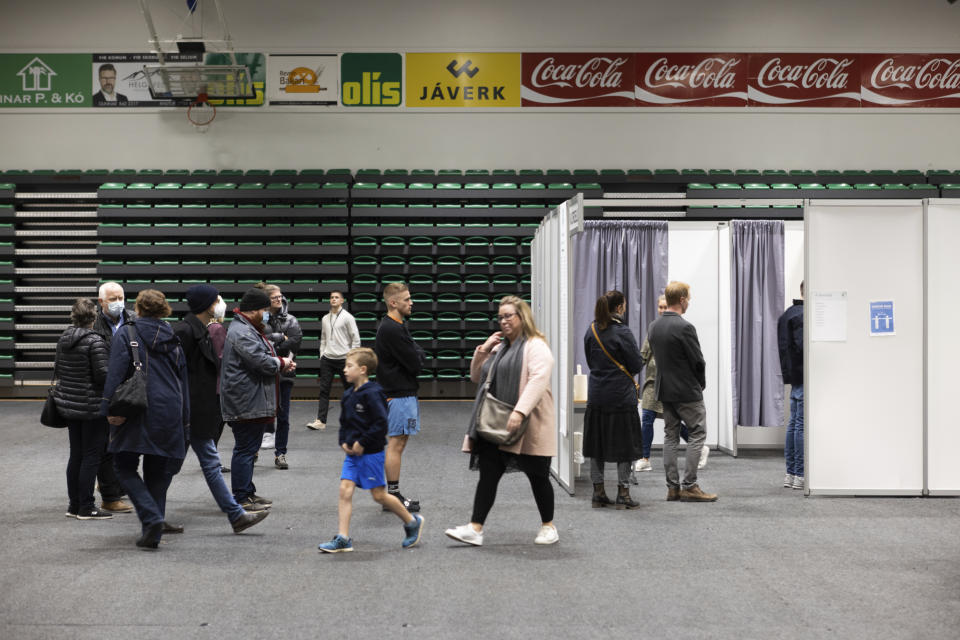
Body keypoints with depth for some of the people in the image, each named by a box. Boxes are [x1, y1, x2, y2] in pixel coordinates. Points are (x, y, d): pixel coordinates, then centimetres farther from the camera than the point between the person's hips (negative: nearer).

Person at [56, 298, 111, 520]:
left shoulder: (63, 339, 6)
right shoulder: (95, 341, -17)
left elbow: (57, 369, 13)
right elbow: (103, 375, -19)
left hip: (68, 404, 8)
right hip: (92, 406, -8)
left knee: (76, 455, 15)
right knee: (91, 456, 0)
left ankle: (74, 504, 21)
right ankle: (86, 508, 3)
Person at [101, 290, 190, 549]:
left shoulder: (125, 334, -1)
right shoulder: (173, 339, 13)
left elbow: (115, 374, -11)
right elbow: (183, 379, 15)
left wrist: (110, 410, -11)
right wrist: (184, 420, 19)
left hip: (137, 411, -4)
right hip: (168, 415, 4)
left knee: (125, 467, 6)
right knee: (158, 473, 10)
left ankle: (151, 517, -14)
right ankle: (153, 533, 12)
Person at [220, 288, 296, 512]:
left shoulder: (249, 329, 19)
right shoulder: (241, 332, -17)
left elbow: (261, 357, 25)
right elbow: (261, 361, -24)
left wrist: (281, 363, 7)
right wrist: (281, 363, -6)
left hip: (252, 402, 11)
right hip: (246, 403, -11)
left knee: (249, 447, 17)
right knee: (245, 449, -5)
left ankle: (248, 492, 26)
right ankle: (241, 498, 1)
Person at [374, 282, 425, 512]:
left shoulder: (395, 326, 16)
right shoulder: (392, 329, -18)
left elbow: (415, 358, 19)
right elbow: (415, 363, -19)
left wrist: (416, 354, -2)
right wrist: (419, 353, 0)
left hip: (402, 391, 11)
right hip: (399, 394, -11)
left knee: (398, 443, 13)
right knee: (396, 443, -6)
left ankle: (393, 495, 19)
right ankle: (393, 495, -1)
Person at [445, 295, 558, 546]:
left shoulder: (536, 346, -7)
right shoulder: (499, 347, 19)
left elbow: (538, 380, -21)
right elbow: (477, 377, 24)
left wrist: (519, 411, -32)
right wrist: (482, 351, 8)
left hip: (528, 427, -7)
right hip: (496, 427, 7)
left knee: (538, 476, 6)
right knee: (488, 476, 0)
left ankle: (548, 526, 21)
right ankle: (475, 528, -3)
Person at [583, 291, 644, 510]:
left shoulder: (591, 331, 5)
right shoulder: (622, 332, -14)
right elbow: (637, 365, -11)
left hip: (596, 395, 6)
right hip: (621, 395, -6)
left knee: (596, 443, 10)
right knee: (624, 444, 3)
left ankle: (598, 493, 15)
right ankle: (623, 493, 5)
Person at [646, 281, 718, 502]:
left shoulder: (653, 327, 6)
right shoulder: (684, 327, -18)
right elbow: (698, 361, -13)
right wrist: (701, 384, 4)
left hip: (664, 390, 8)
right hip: (687, 391, -8)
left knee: (670, 436, 11)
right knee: (697, 433, 1)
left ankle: (672, 487, 12)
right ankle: (689, 486, -1)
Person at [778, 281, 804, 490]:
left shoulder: (787, 314, 16)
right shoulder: (802, 316, -16)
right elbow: (803, 346, -25)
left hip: (794, 376, 10)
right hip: (803, 377, -10)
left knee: (794, 423, 13)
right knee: (802, 425, -6)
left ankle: (790, 473, 18)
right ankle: (800, 475, -3)